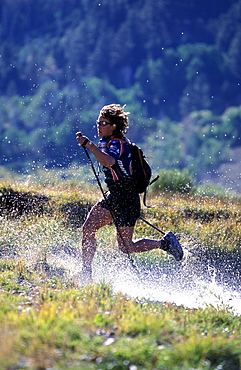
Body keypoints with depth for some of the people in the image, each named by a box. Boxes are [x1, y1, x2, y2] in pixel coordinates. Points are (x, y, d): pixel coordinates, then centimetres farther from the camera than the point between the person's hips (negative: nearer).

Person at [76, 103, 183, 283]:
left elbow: (109, 162, -42)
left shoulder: (117, 143, -20)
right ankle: (86, 273, 1)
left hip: (126, 200, -9)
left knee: (126, 247, -3)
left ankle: (165, 242, 12)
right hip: (113, 197, 9)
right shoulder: (108, 142, 10)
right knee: (88, 228, -3)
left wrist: (89, 145, -45)